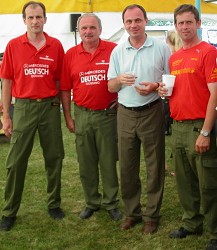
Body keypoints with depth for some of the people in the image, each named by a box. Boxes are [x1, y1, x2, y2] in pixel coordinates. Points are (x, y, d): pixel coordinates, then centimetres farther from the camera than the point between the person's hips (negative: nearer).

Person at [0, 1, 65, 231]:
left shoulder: (56, 46, 1)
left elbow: (60, 80, 6)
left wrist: (61, 108, 3)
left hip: (50, 106, 1)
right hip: (23, 107, -1)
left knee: (54, 158, 9)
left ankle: (54, 204, 26)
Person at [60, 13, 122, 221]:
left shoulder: (113, 50, -5)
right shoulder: (71, 54, 2)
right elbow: (65, 89, 5)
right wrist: (68, 117, 4)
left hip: (107, 114, -2)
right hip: (82, 115, 3)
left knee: (109, 162, 7)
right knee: (86, 163, 12)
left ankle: (111, 203, 22)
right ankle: (91, 202, 28)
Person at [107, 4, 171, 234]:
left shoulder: (161, 48, -1)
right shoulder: (117, 51, 9)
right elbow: (110, 87, 10)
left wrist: (155, 87, -16)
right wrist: (119, 80, -12)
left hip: (151, 112, -3)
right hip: (125, 114, 3)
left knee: (154, 166, 3)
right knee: (127, 167, 8)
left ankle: (152, 215, 16)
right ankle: (131, 212, 23)